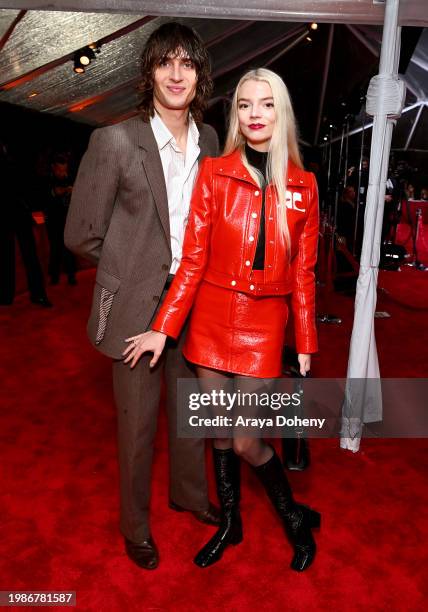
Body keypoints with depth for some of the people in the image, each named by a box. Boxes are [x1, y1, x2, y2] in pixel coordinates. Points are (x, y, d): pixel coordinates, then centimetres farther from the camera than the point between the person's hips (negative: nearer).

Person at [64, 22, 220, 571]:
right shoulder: (115, 141, -12)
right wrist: (135, 266, 3)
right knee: (138, 423, 11)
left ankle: (188, 492, 47)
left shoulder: (209, 139, 3)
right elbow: (81, 235, -8)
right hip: (137, 305, -4)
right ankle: (135, 524, 37)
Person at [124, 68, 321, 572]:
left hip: (263, 326, -1)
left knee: (244, 439, 0)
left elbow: (303, 272, 2)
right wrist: (163, 329, -8)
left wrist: (306, 344, 2)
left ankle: (296, 519, 30)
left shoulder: (303, 186, 0)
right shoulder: (214, 174, -2)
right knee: (220, 431, 13)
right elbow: (193, 260, -4)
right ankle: (230, 524, 38)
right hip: (211, 319, 2)